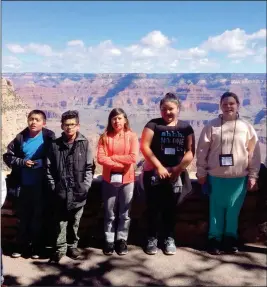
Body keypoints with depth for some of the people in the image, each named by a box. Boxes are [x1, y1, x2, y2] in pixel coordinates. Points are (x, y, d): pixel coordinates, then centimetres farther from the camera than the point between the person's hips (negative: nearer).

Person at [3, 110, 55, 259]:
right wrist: (23, 162, -10)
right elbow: (8, 156, 5)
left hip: (41, 185, -2)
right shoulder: (21, 137, 0)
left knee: (38, 216, 9)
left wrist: (43, 163, -19)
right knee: (24, 216, 13)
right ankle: (21, 246, 28)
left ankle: (36, 247, 24)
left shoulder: (49, 137, -7)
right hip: (24, 184, 2)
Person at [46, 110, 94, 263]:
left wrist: (85, 186, -6)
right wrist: (53, 186, -3)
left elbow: (90, 167, 1)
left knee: (75, 222, 13)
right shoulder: (55, 144, 1)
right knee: (60, 222, 6)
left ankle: (73, 245, 30)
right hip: (60, 192, 0)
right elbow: (49, 168, 3)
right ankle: (60, 248, 20)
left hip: (78, 192, 0)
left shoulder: (85, 144, 1)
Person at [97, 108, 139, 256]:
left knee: (124, 213, 9)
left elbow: (133, 158, -13)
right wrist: (120, 164, -14)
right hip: (109, 179, 1)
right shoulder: (105, 137, 1)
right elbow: (100, 158, -8)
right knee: (109, 214, 9)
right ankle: (109, 241, 21)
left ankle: (122, 240, 22)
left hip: (127, 180, 0)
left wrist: (112, 157, -10)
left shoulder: (132, 136, -2)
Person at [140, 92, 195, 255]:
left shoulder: (186, 127, 5)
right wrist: (159, 166, -14)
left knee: (171, 208, 11)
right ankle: (152, 239, 18)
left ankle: (169, 239, 23)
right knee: (154, 207, 5)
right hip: (154, 173, -1)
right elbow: (144, 147, -9)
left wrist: (177, 169, -12)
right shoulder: (153, 125, -1)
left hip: (176, 175, 2)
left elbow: (190, 152, -1)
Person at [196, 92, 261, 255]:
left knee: (233, 210, 8)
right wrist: (201, 172, 1)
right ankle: (215, 239, 19)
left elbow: (254, 153, 4)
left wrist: (253, 176, 1)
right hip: (216, 177, -1)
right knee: (217, 210, 6)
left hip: (239, 178, 1)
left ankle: (231, 238, 24)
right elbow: (202, 151, 1)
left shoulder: (246, 127, 2)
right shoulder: (212, 126, -1)